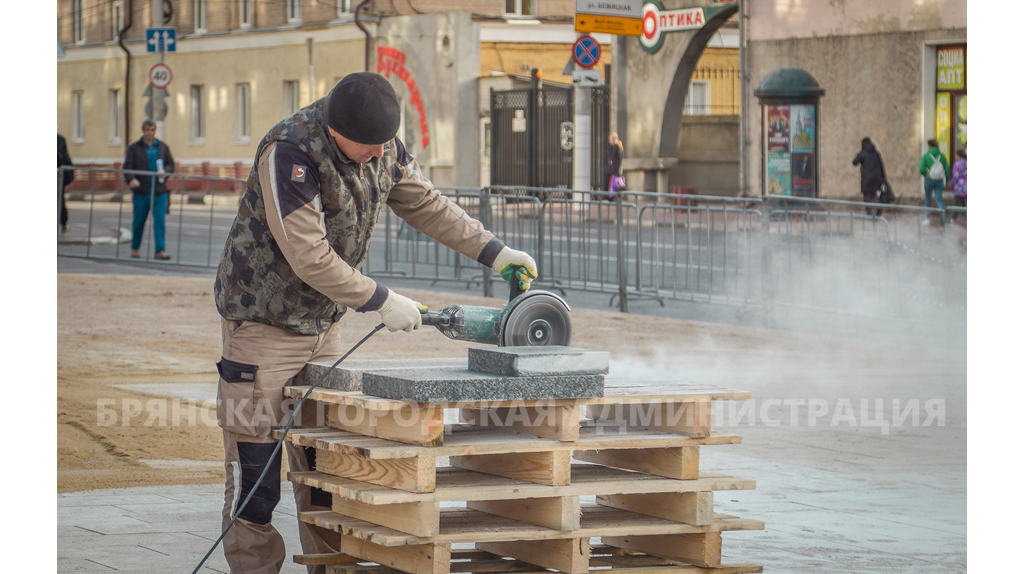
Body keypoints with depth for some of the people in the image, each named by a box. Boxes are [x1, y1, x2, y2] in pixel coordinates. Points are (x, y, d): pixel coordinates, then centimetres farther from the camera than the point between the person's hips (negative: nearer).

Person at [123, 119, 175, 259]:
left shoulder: (163, 147, 13)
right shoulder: (134, 148, 4)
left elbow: (171, 164, 13)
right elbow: (128, 167, -5)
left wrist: (165, 171, -10)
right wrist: (131, 179, -25)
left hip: (159, 191, 1)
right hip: (141, 191, -1)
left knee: (159, 221, -8)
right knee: (138, 221, 8)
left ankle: (160, 250, -9)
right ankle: (135, 248, 25)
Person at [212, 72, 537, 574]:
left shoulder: (383, 148, -3)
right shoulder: (289, 153, -27)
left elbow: (424, 203, 11)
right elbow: (308, 256, -27)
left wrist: (492, 251, 3)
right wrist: (382, 302, -22)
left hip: (324, 323, 7)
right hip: (263, 319, -7)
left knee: (325, 460, 9)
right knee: (255, 463, -6)